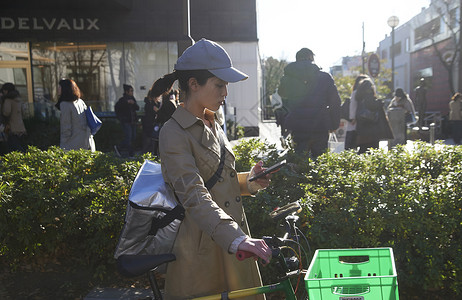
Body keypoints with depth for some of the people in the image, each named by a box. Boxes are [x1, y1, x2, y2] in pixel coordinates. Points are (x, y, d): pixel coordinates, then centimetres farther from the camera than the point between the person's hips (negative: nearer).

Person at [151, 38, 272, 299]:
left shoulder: (213, 125, 10)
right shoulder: (174, 133, -16)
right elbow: (195, 196, -28)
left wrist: (249, 181, 0)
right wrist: (237, 239, -38)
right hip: (203, 249, -7)